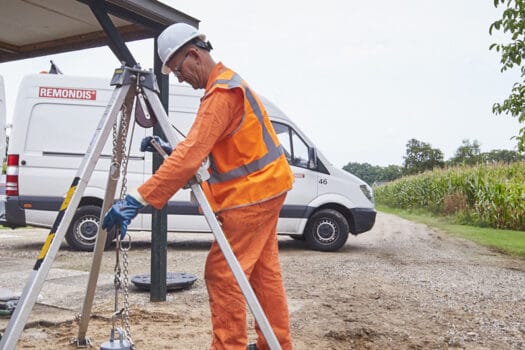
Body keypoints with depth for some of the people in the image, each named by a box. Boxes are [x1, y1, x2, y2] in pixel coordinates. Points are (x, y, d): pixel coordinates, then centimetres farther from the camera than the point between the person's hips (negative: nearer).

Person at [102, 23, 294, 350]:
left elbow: (192, 156, -30)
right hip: (263, 188, 10)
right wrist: (171, 149, 7)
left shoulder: (222, 91, -20)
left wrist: (137, 199, -32)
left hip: (252, 192, -10)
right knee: (264, 271, 14)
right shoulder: (228, 82, 13)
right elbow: (203, 146, 20)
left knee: (222, 273, -6)